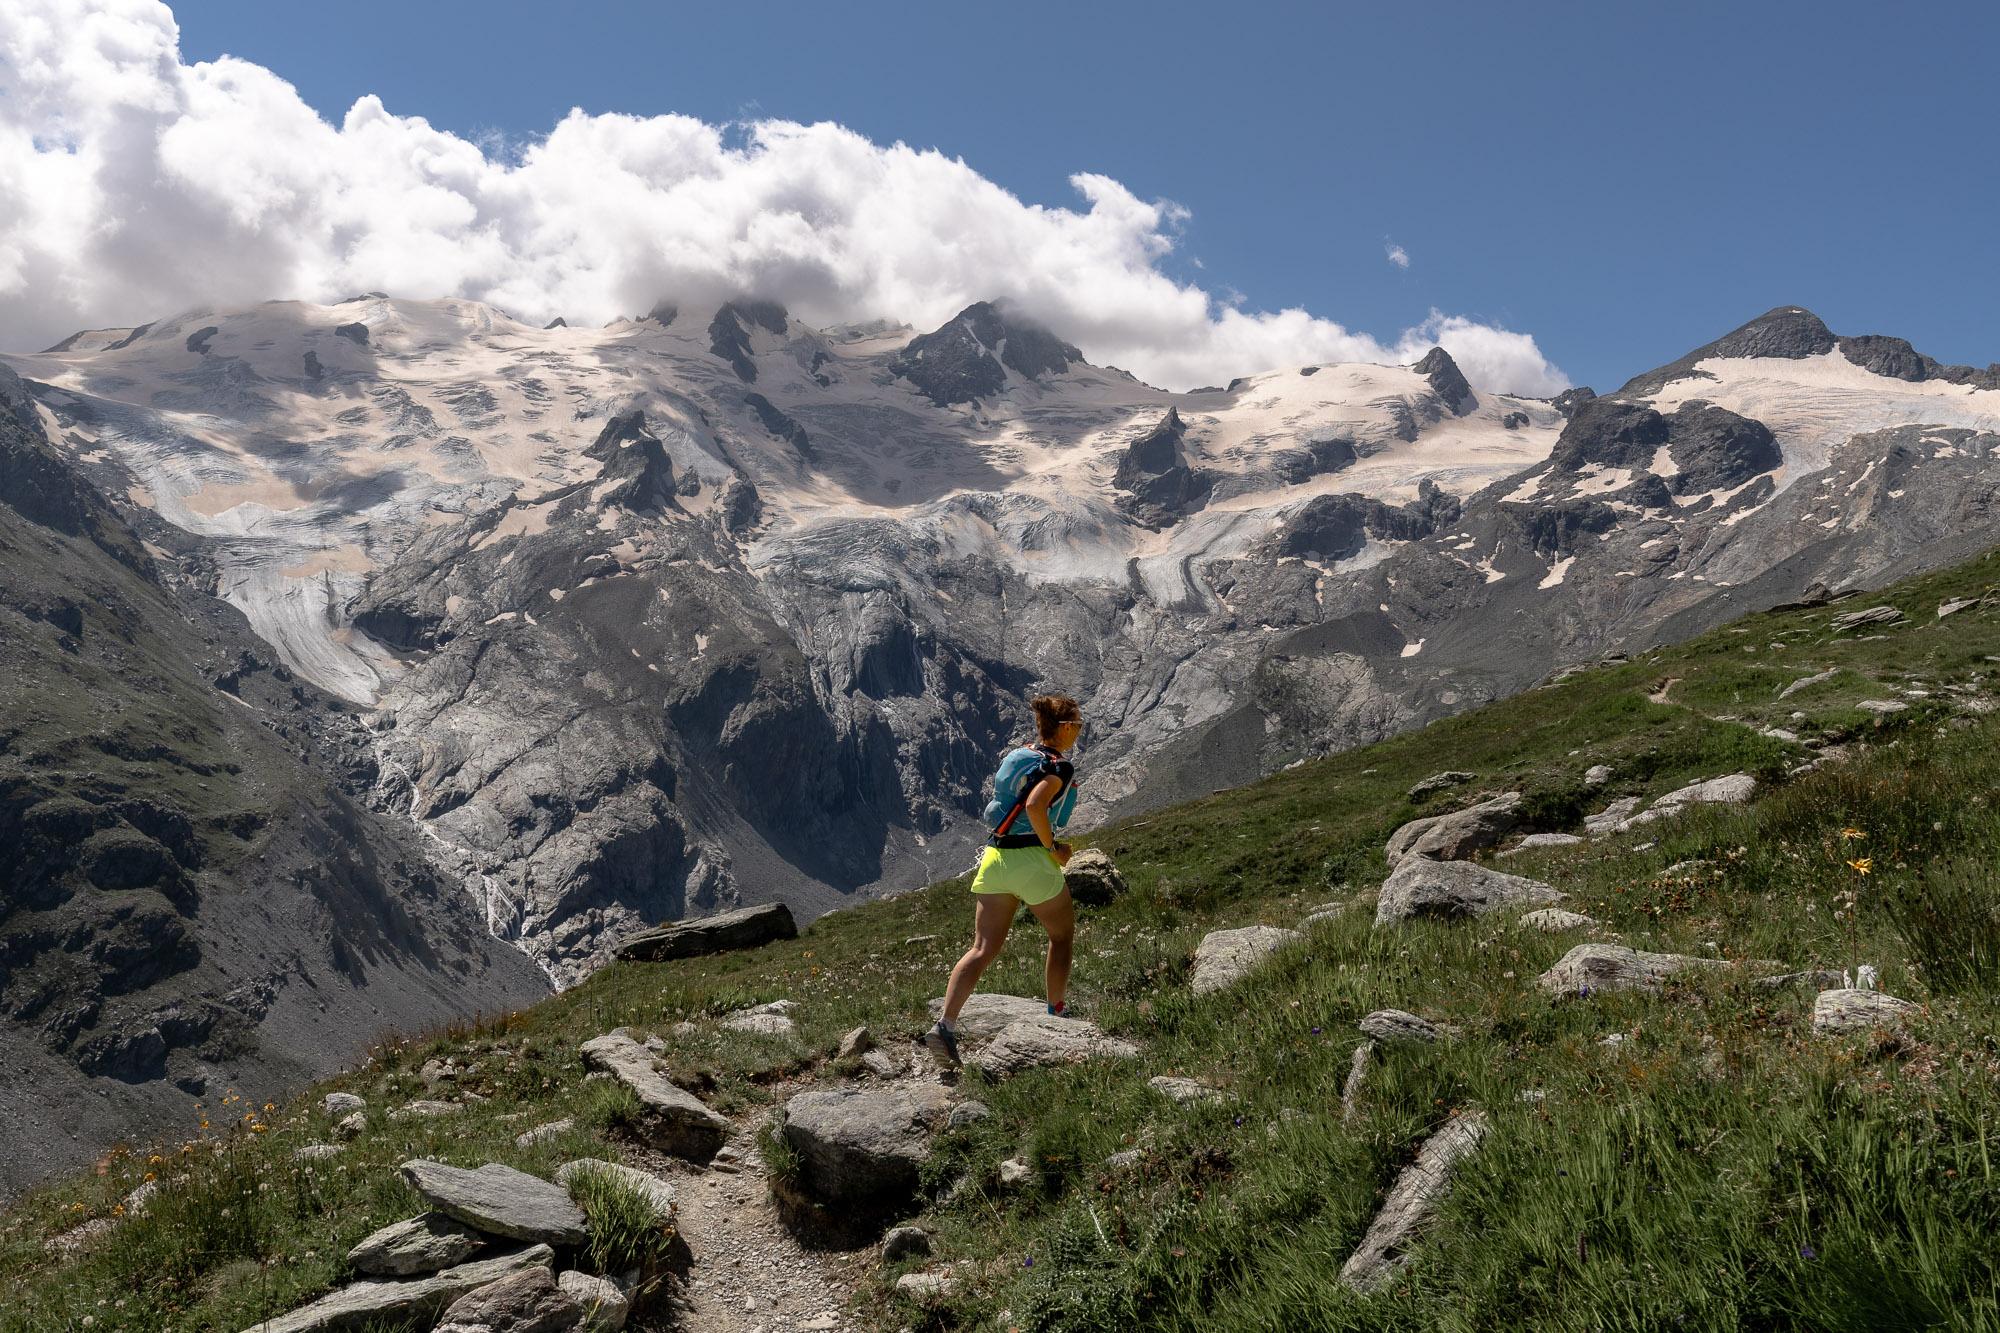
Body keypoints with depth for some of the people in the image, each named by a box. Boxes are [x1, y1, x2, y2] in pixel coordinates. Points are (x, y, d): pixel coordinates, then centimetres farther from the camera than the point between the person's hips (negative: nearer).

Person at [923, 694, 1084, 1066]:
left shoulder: (1017, 755, 14)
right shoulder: (1060, 767, -10)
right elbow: (1035, 805, -28)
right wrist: (1053, 848, -17)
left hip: (994, 856, 7)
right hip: (1032, 860, -6)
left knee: (983, 949, 3)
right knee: (1062, 935, 18)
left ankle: (945, 1027, -10)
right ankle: (1056, 1018, 27)